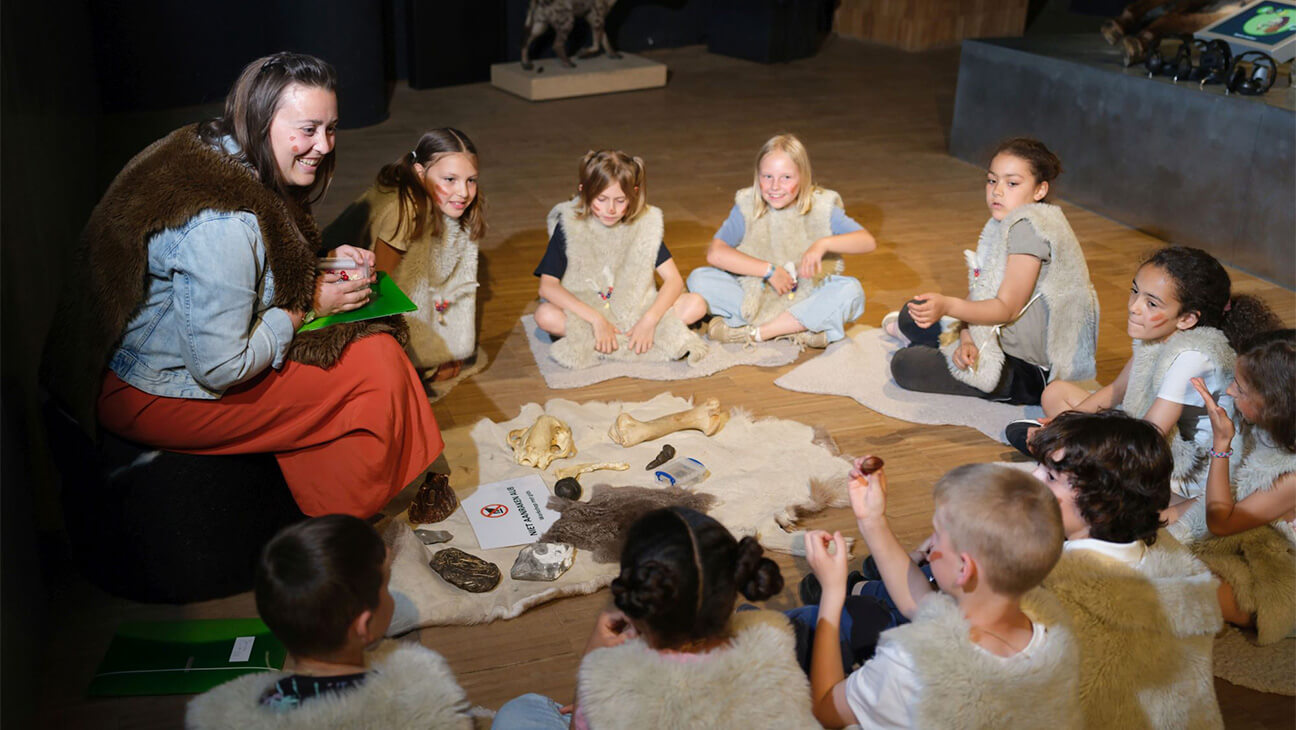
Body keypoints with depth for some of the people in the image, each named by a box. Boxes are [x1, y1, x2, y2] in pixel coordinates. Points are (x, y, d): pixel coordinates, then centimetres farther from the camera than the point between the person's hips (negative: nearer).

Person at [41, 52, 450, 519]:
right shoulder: (221, 224, -32)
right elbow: (219, 369, -29)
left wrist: (327, 263, 0)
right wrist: (309, 308, -14)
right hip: (153, 398, -10)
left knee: (376, 337, 5)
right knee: (376, 368, -10)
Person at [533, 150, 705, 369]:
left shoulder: (645, 223, -7)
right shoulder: (569, 225, -12)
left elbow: (674, 279, -10)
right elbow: (548, 285, -19)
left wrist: (649, 320, -28)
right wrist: (596, 319, -29)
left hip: (634, 309, 2)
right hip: (585, 310, -2)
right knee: (545, 316, -32)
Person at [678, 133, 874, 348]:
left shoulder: (821, 207, -7)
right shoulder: (748, 207, -6)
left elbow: (868, 241, -15)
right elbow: (715, 253, -16)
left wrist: (824, 244, -32)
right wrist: (769, 270, -20)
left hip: (807, 297, -1)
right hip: (754, 296, 1)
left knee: (851, 291, -30)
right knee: (699, 278, -19)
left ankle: (754, 332, -27)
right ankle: (796, 328, -25)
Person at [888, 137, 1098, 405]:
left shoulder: (1029, 229, -23)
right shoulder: (1003, 226, 9)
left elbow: (1007, 308, -27)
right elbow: (978, 292, 6)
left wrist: (948, 305, -40)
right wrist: (967, 339, -12)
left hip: (1026, 372, -10)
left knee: (905, 365, -13)